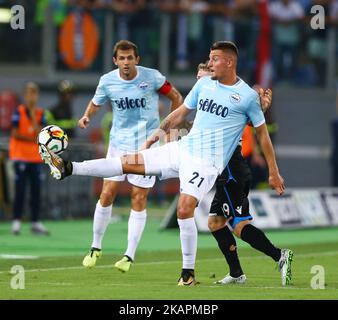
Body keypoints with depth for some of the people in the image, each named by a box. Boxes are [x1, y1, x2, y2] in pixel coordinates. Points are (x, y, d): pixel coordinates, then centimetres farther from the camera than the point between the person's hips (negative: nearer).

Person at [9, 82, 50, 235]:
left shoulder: (40, 113, 6)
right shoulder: (19, 112, -4)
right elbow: (15, 134, -9)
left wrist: (33, 115, -10)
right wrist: (32, 139, -10)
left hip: (36, 157, 4)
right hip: (20, 155, -4)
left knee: (36, 190, 4)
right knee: (20, 189, -6)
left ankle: (35, 223, 9)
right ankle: (16, 222, -1)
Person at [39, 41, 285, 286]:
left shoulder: (247, 96, -7)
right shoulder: (204, 84, 9)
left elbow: (262, 132, 1)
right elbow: (182, 112, 22)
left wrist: (273, 172, 3)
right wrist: (159, 132, 21)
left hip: (207, 162, -6)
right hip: (183, 148, 6)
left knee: (185, 209, -22)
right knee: (130, 162, 2)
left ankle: (189, 273, -10)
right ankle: (68, 169, 5)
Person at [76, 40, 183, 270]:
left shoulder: (152, 78, -12)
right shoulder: (107, 81, -5)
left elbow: (176, 98, 1)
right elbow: (96, 103, 13)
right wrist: (87, 116, -8)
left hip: (147, 145, -2)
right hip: (119, 143, 2)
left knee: (139, 198, -3)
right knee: (107, 194, -1)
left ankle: (130, 256, 2)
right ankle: (96, 248, 15)